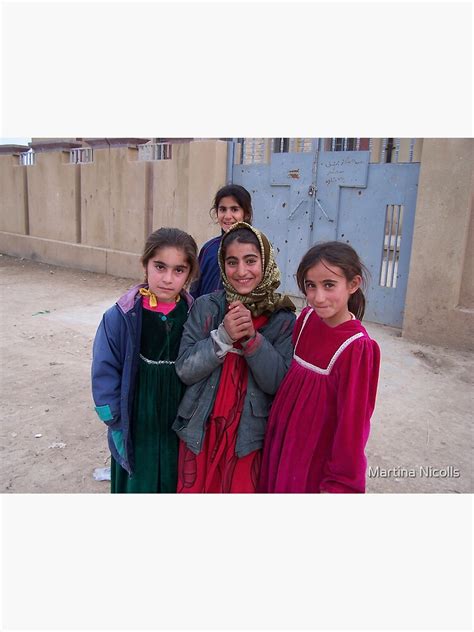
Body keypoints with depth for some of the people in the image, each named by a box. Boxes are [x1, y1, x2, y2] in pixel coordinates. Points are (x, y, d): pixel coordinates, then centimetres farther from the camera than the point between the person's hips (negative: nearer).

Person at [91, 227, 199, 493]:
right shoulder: (121, 317, -14)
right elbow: (105, 375, -9)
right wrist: (120, 427, -9)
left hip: (181, 434, 2)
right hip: (137, 436, -2)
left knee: (178, 487, 18)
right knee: (139, 485, 13)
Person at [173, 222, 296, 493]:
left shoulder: (283, 318, -6)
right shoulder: (206, 307, -5)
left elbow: (279, 383, -12)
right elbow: (185, 370, -9)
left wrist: (252, 338, -24)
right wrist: (223, 336, -22)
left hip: (249, 436, -1)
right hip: (200, 431, 1)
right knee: (196, 489, 15)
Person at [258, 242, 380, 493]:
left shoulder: (357, 347, -23)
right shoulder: (306, 318, -6)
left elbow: (352, 420, -18)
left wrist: (340, 481, -12)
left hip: (319, 456, -5)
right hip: (283, 442, 5)